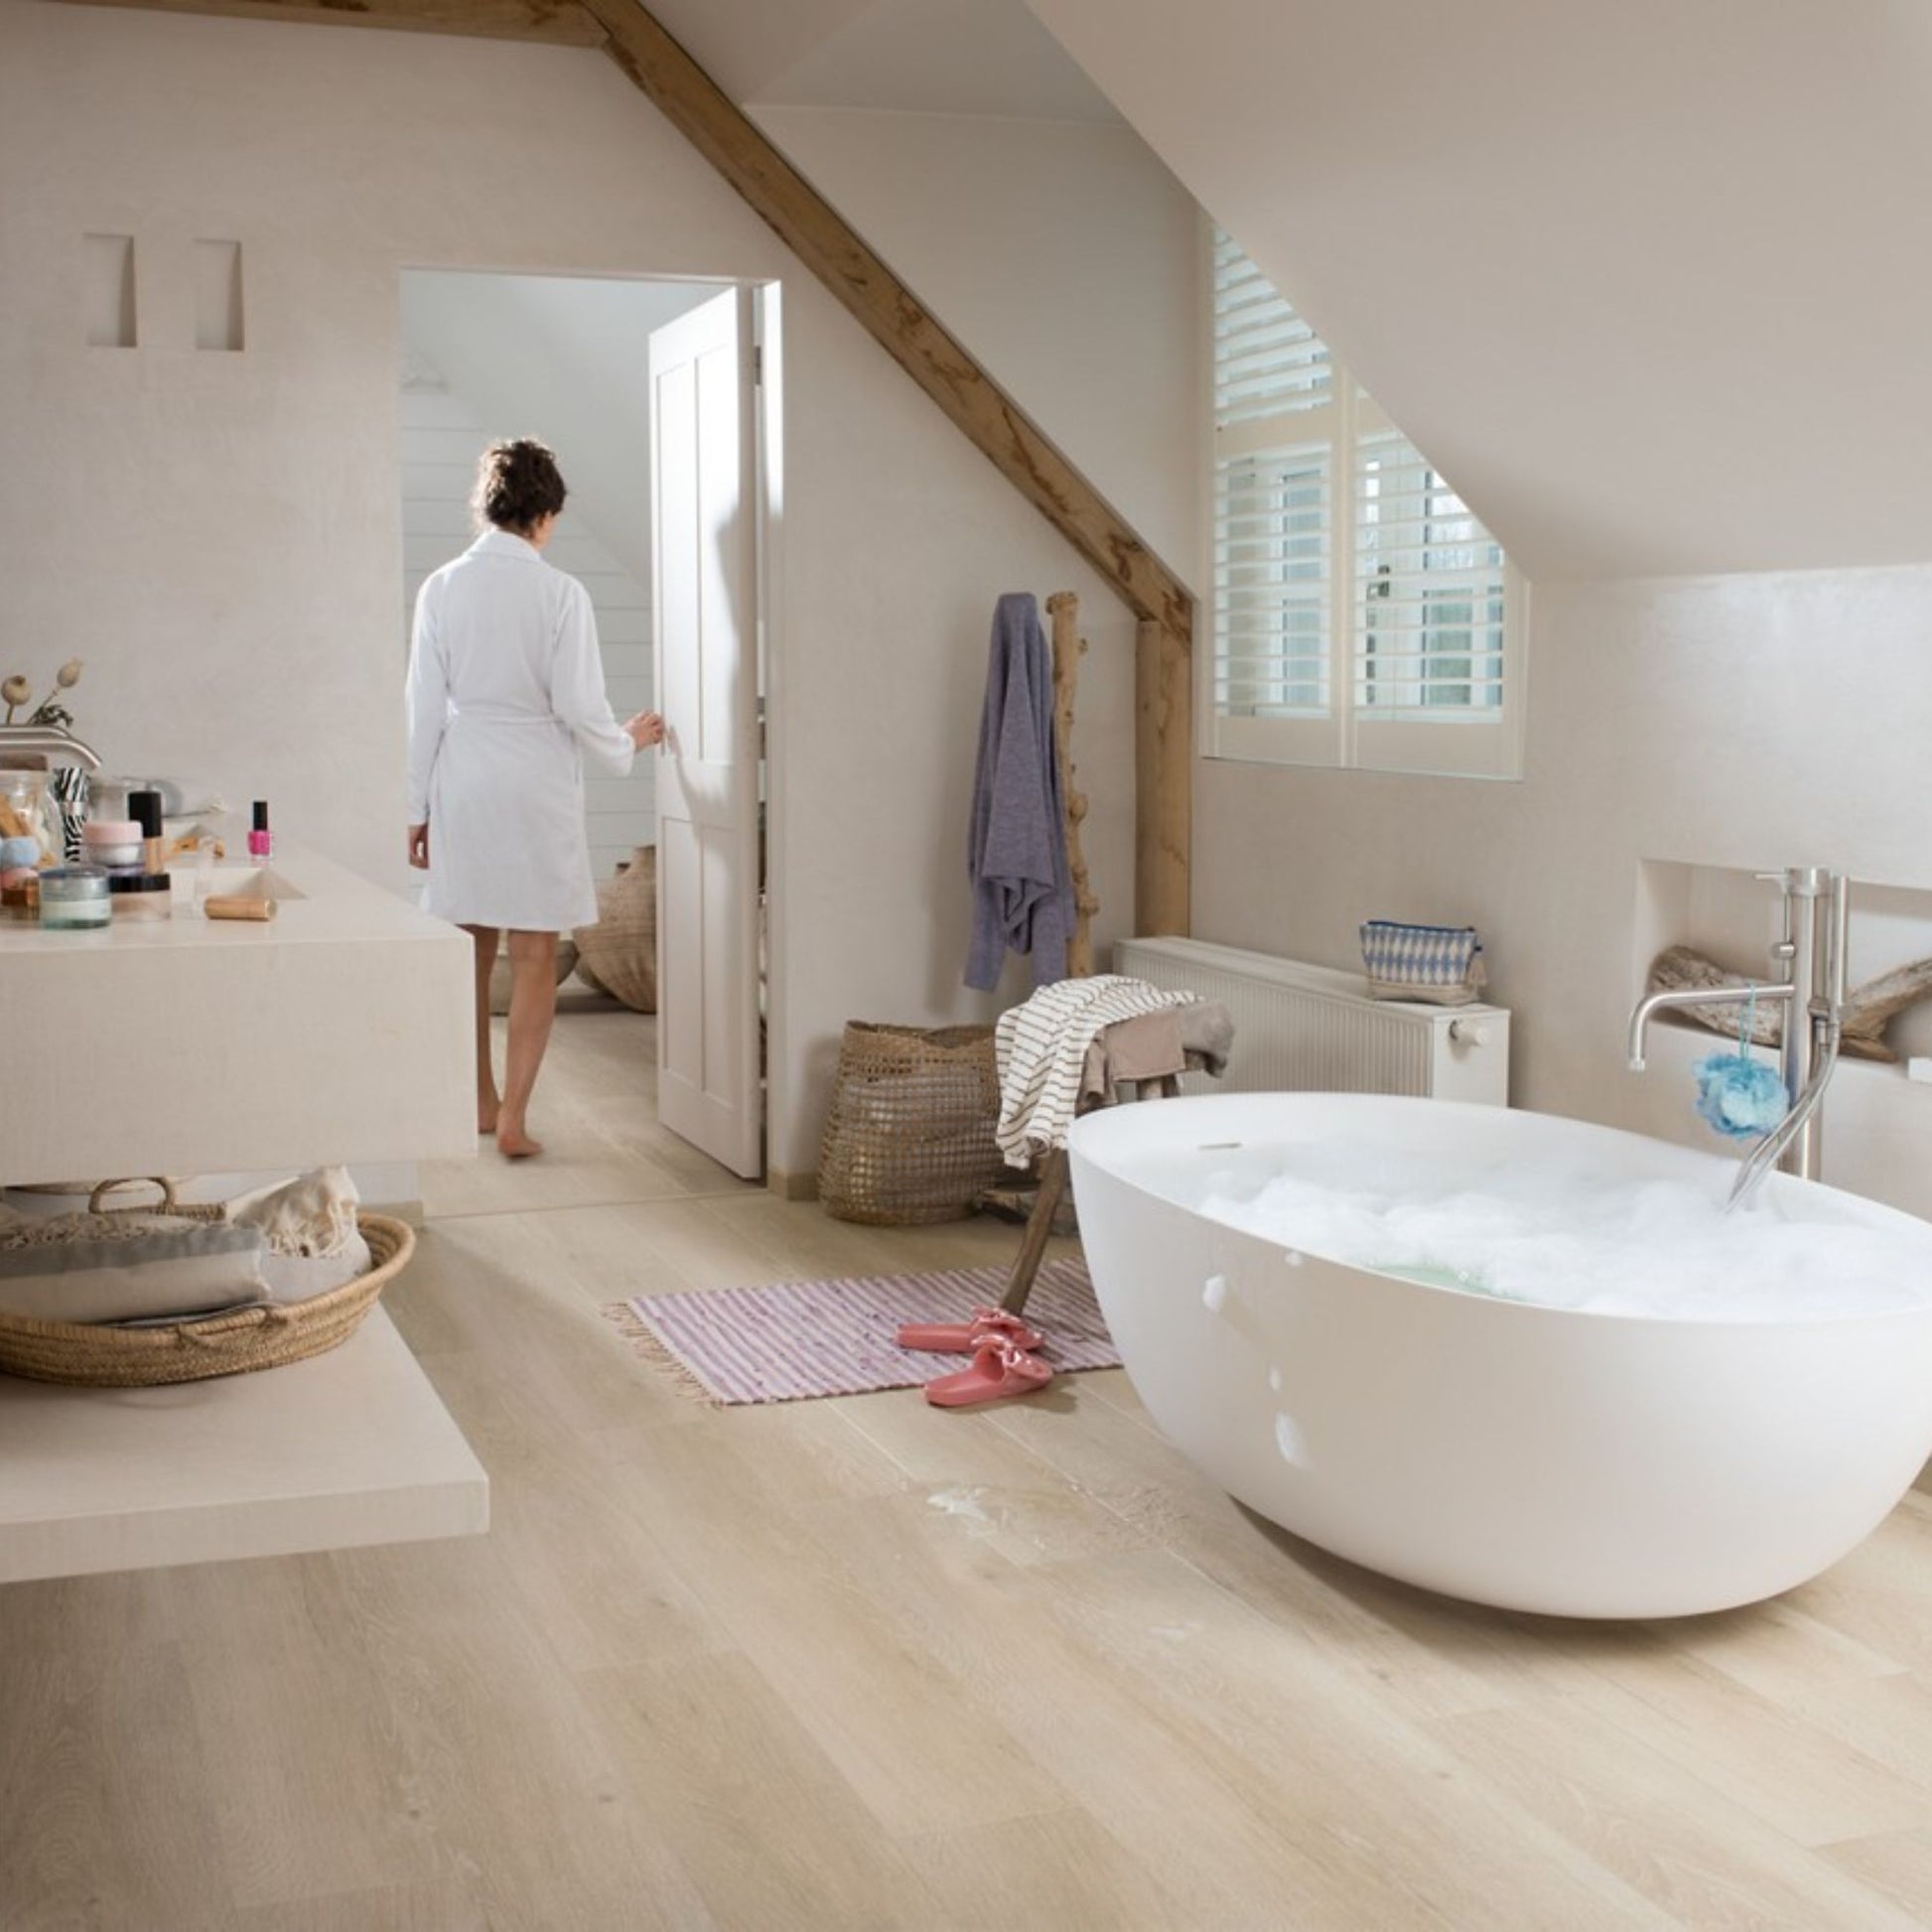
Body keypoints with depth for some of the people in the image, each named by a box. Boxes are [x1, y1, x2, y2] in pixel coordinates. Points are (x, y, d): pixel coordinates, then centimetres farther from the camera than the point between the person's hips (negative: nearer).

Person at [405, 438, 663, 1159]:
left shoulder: (441, 590, 0)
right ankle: (513, 1118, 0)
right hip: (536, 789, -4)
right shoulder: (559, 593, -10)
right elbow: (578, 706, -10)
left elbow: (425, 708, 2)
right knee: (535, 957, 3)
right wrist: (627, 745, 10)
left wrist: (419, 806, 9)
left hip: (461, 784, 4)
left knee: (470, 951, 15)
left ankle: (481, 1101, 27)